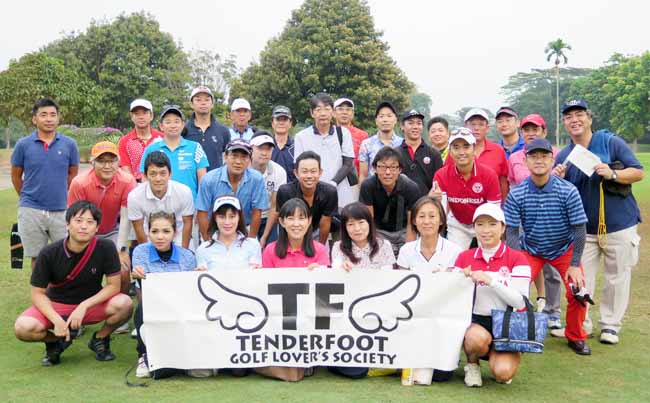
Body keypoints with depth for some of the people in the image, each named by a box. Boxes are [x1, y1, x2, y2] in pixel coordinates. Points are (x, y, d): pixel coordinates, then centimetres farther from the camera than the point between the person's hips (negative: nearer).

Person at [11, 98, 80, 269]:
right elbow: (16, 176, 11)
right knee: (37, 258, 9)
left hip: (61, 210, 0)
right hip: (31, 211, 0)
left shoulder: (69, 144, 1)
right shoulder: (23, 145, -1)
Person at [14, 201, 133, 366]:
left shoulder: (106, 248, -18)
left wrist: (84, 306, -25)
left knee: (124, 304, -29)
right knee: (23, 328, -28)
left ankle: (99, 339, 3)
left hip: (91, 303, 0)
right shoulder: (49, 253, -17)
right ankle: (55, 341, 8)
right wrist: (57, 320, -25)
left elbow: (113, 285, -14)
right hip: (56, 304, 0)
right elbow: (38, 293, -10)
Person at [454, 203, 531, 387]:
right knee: (477, 336, -34)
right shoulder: (465, 257, 5)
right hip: (475, 322, 1)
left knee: (503, 372, -24)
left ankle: (496, 355, 13)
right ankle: (472, 364, 1)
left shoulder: (516, 258, -3)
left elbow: (520, 302, -13)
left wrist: (490, 281, -23)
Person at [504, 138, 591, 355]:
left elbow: (579, 229, -13)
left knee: (577, 292, -14)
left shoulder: (568, 191, -19)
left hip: (564, 249, 0)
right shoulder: (516, 194, -17)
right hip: (530, 250, 1)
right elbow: (511, 232, -13)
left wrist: (575, 265, -14)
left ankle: (575, 337, 16)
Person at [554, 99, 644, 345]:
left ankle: (610, 325, 21)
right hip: (583, 229, 3)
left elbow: (638, 173, -6)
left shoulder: (611, 142, -5)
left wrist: (612, 174, -23)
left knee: (617, 278, 6)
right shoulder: (563, 156, 4)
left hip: (619, 226, -2)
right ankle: (581, 324, 19)